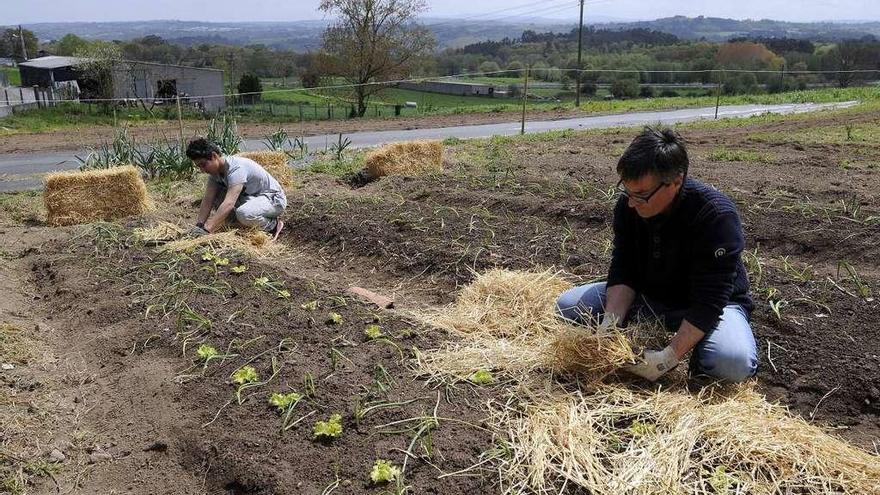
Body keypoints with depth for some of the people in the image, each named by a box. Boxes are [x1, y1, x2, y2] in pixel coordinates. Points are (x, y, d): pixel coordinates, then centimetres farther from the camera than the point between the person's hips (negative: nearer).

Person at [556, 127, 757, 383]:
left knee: (735, 363, -37)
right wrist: (610, 323, -29)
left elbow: (709, 301, -31)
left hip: (712, 304, -4)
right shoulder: (629, 204, -14)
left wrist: (670, 357, -38)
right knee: (568, 304, -11)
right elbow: (623, 271, -12)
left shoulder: (717, 216, -31)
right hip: (649, 295, 5)